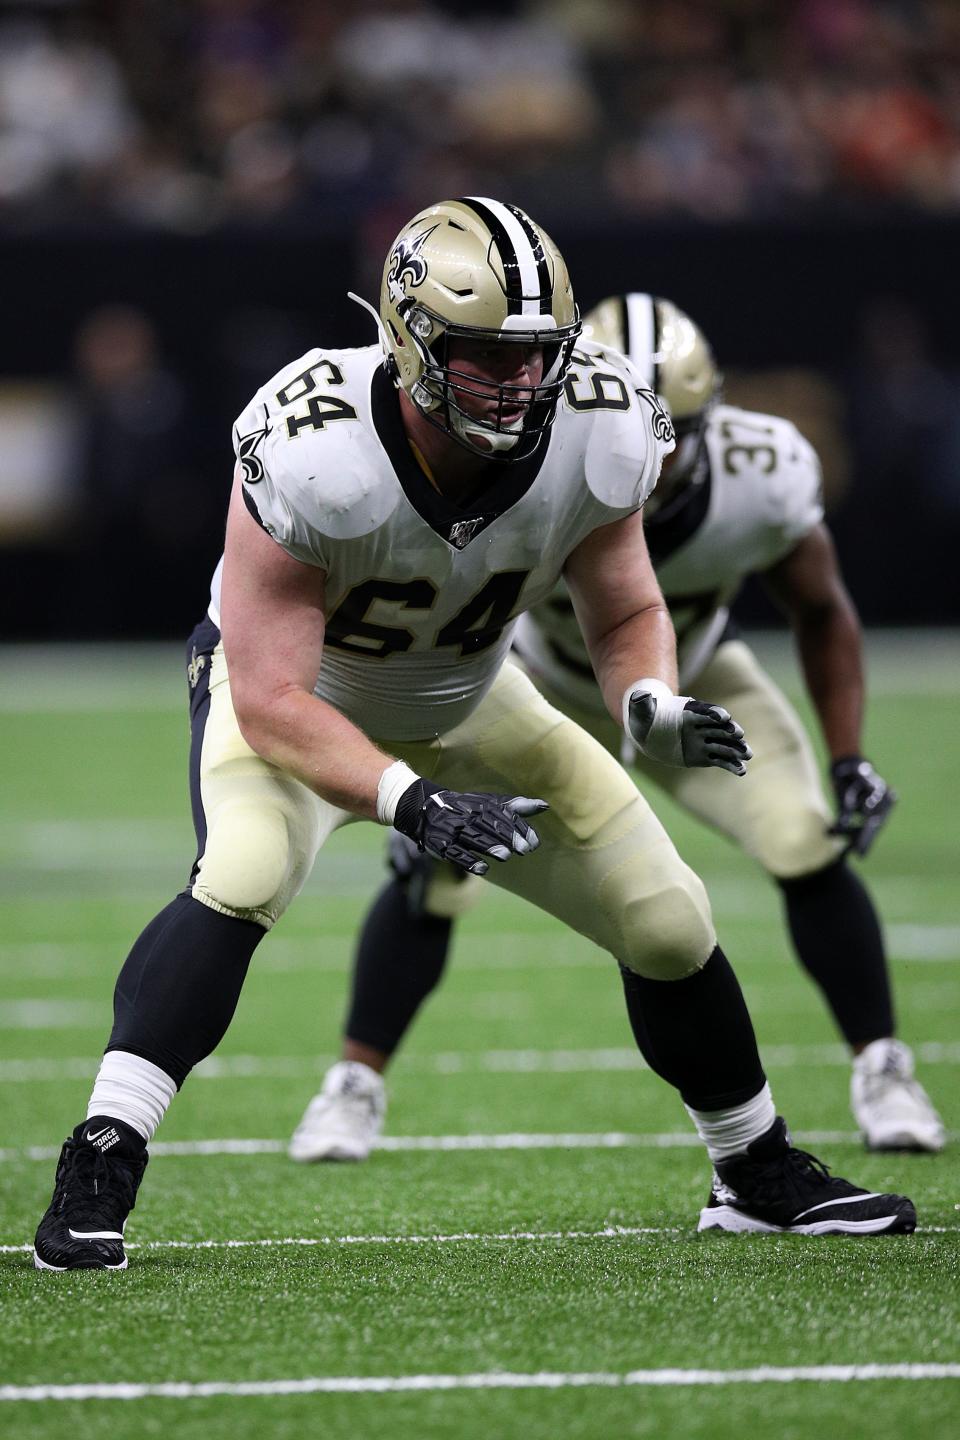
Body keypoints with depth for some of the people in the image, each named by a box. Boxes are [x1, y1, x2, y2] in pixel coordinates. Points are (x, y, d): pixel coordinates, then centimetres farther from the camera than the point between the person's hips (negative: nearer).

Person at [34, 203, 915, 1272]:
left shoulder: (597, 439, -24)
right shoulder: (311, 457, -37)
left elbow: (625, 613, -6)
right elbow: (272, 701, -34)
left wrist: (652, 703, -28)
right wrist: (412, 804, -48)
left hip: (466, 700, 5)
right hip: (290, 695, -4)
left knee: (667, 921, 3)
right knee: (244, 878, -35)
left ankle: (758, 1175, 27)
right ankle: (96, 1174, -32)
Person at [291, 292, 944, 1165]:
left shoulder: (762, 481, -31)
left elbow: (822, 614, -9)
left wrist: (850, 760, -16)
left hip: (696, 681, 1)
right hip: (539, 685, -1)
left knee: (808, 847, -17)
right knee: (434, 877, -16)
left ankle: (883, 1073, 2)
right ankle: (354, 1088, 4)